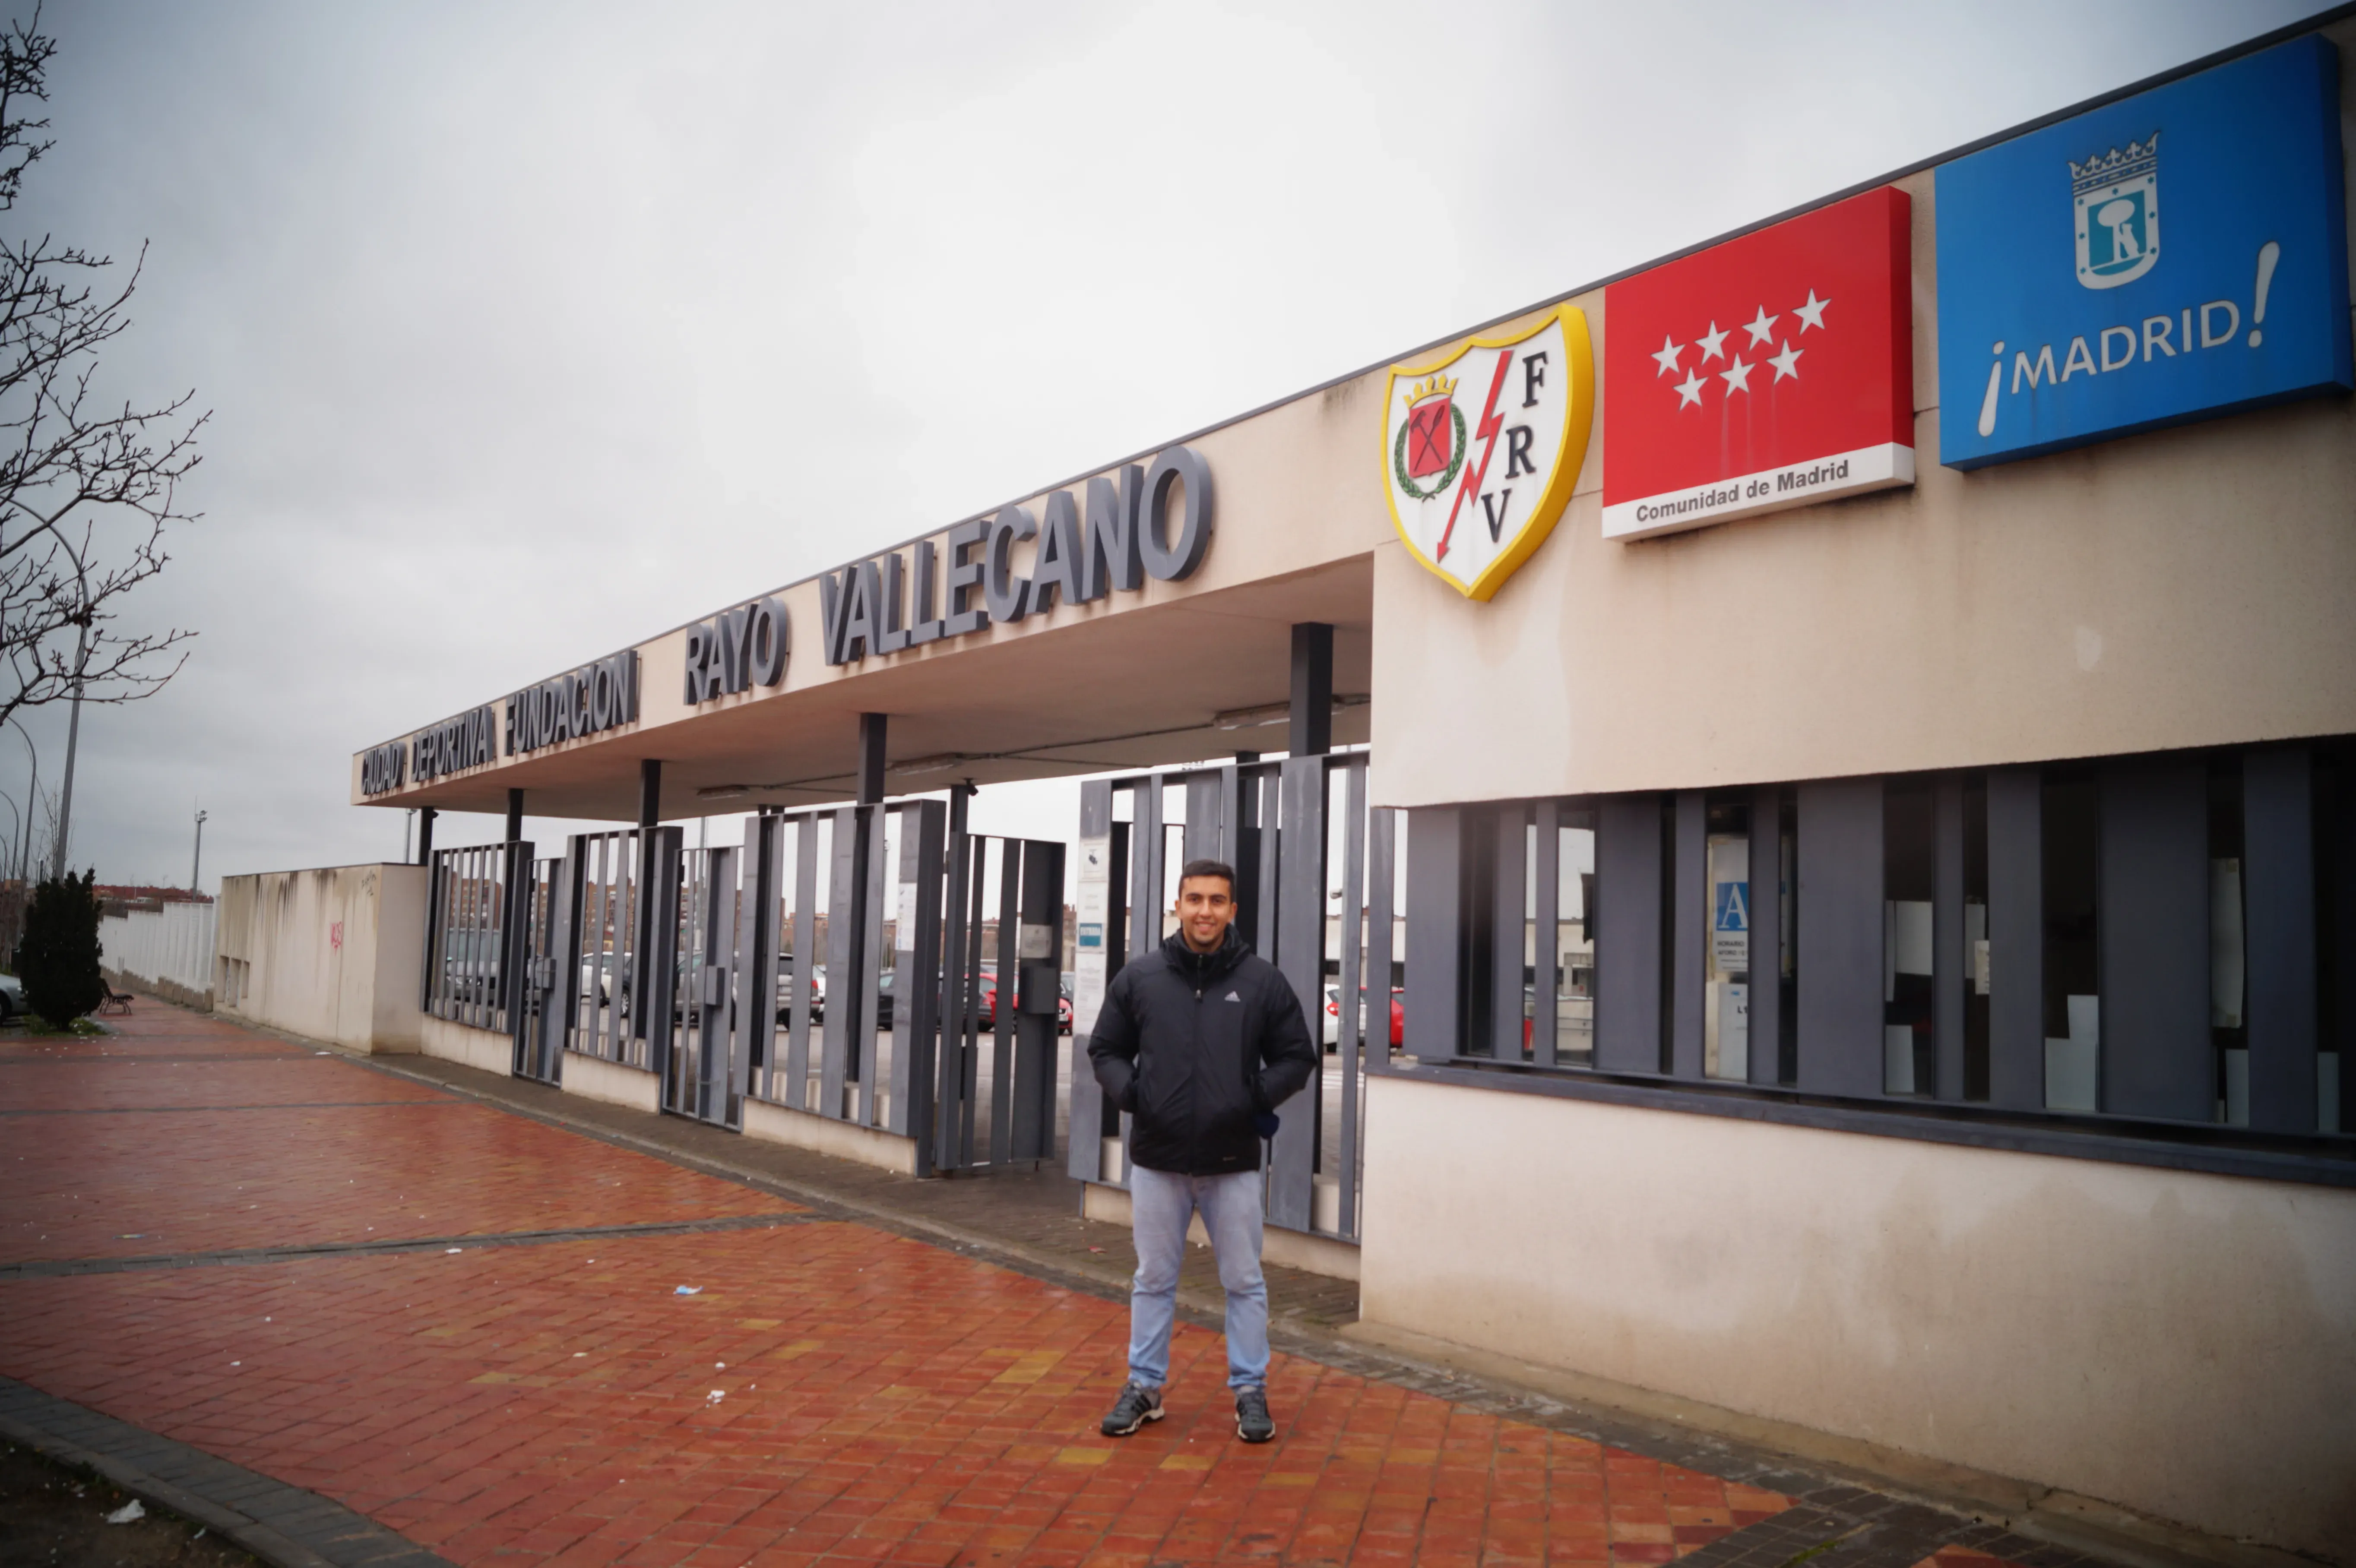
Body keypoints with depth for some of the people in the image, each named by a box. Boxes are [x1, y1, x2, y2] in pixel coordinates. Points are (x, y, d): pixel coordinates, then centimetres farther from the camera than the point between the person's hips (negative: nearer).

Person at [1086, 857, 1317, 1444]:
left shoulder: (1263, 981, -1)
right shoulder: (1139, 978, 2)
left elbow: (1297, 1057, 5)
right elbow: (1105, 1050, 10)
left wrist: (1257, 1099, -9)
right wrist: (1130, 1094, -7)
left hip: (1233, 1161, -1)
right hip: (1157, 1159, 1)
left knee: (1244, 1283, 8)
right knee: (1153, 1280, 12)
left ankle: (1250, 1390, 22)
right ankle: (1144, 1387, 25)